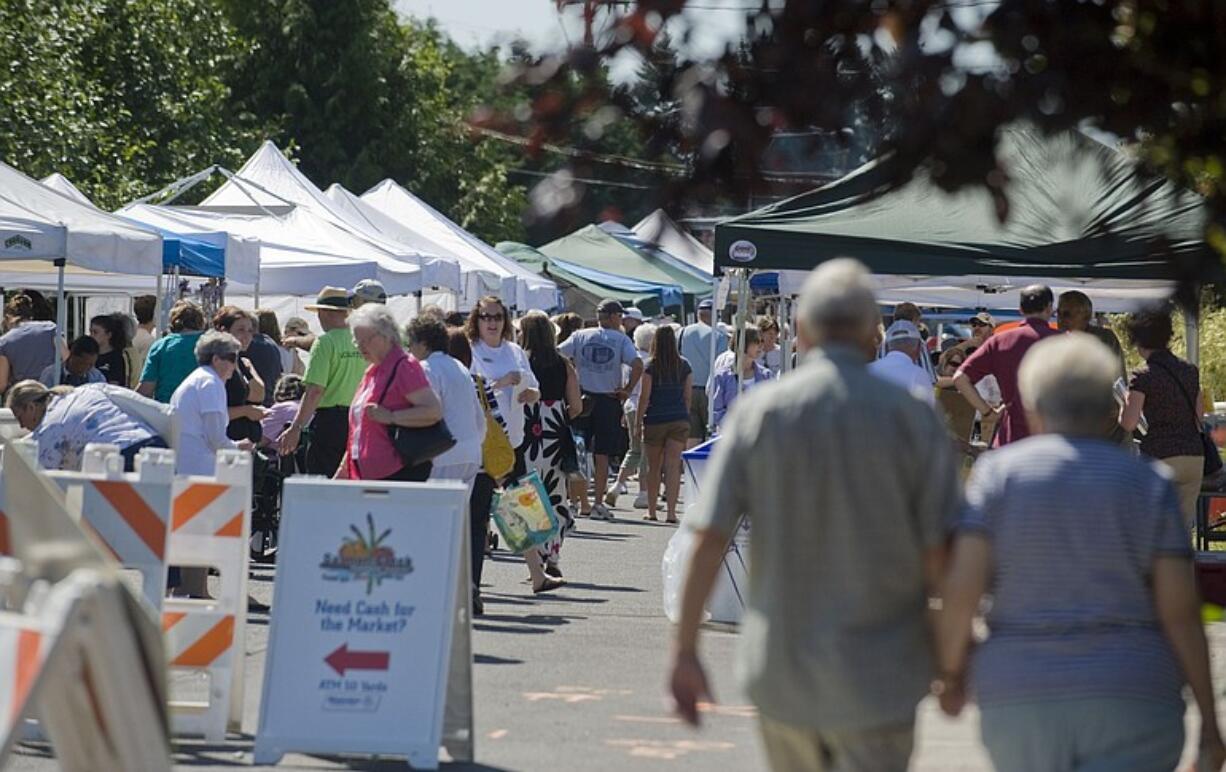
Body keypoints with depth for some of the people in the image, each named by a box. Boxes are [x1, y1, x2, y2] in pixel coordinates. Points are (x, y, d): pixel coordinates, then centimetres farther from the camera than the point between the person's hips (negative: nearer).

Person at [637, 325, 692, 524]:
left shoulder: (651, 367, -8)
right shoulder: (684, 366, 1)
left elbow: (644, 397, -7)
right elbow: (688, 396, 5)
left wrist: (638, 421, 1)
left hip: (655, 421, -2)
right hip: (680, 421, 2)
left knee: (653, 467, 11)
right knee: (673, 466, -2)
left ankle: (651, 511, 18)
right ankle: (671, 511, -11)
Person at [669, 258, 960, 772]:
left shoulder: (759, 412, -4)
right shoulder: (912, 419, -7)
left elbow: (708, 541, -7)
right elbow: (939, 557, -8)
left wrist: (684, 651, -1)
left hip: (781, 666, 2)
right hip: (877, 673, -2)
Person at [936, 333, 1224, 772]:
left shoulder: (998, 473, 1)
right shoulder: (1149, 484, 3)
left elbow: (962, 588, -8)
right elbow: (1180, 609, -4)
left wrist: (951, 671, 7)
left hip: (1021, 702, 1)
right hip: (1131, 703, -1)